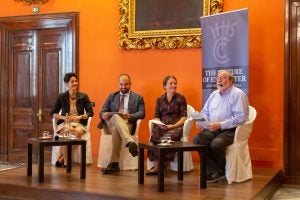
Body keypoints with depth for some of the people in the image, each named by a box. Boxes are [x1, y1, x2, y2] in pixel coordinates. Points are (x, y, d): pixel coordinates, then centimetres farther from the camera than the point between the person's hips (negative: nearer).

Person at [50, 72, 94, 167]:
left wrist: (78, 117, -13)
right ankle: (65, 161, -27)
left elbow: (90, 113, 3)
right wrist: (63, 117, -10)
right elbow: (53, 113, 10)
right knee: (66, 132, -36)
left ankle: (62, 158, -22)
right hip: (64, 123, 0)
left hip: (79, 123, 1)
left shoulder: (83, 96, 6)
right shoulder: (62, 97, 6)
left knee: (78, 131, -35)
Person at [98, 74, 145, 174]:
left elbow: (141, 113, 4)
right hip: (110, 123, 1)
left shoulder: (138, 97, 18)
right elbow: (102, 111, 16)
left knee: (116, 130, -40)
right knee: (116, 116, -39)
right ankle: (130, 143, -58)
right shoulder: (112, 96, 25)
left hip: (127, 124, -1)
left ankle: (114, 163, -44)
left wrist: (130, 116, -17)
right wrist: (104, 115, -11)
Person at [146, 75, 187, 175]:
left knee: (170, 136, -36)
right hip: (162, 125, 2)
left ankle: (158, 166, -24)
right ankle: (157, 165, -31)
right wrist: (160, 124, -7)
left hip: (176, 125, -2)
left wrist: (174, 125, -12)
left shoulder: (181, 98, 10)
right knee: (155, 134, -33)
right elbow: (156, 116, 15)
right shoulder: (159, 99, 18)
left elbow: (184, 116, 3)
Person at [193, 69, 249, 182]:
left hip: (230, 130, -7)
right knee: (197, 139, -19)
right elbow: (205, 112, 22)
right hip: (212, 130, 7)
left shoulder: (238, 94, -6)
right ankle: (215, 172, -12)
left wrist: (220, 125, -23)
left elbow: (240, 117, -17)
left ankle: (224, 170, -4)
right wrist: (200, 121, -1)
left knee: (216, 143, -33)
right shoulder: (214, 94, 18)